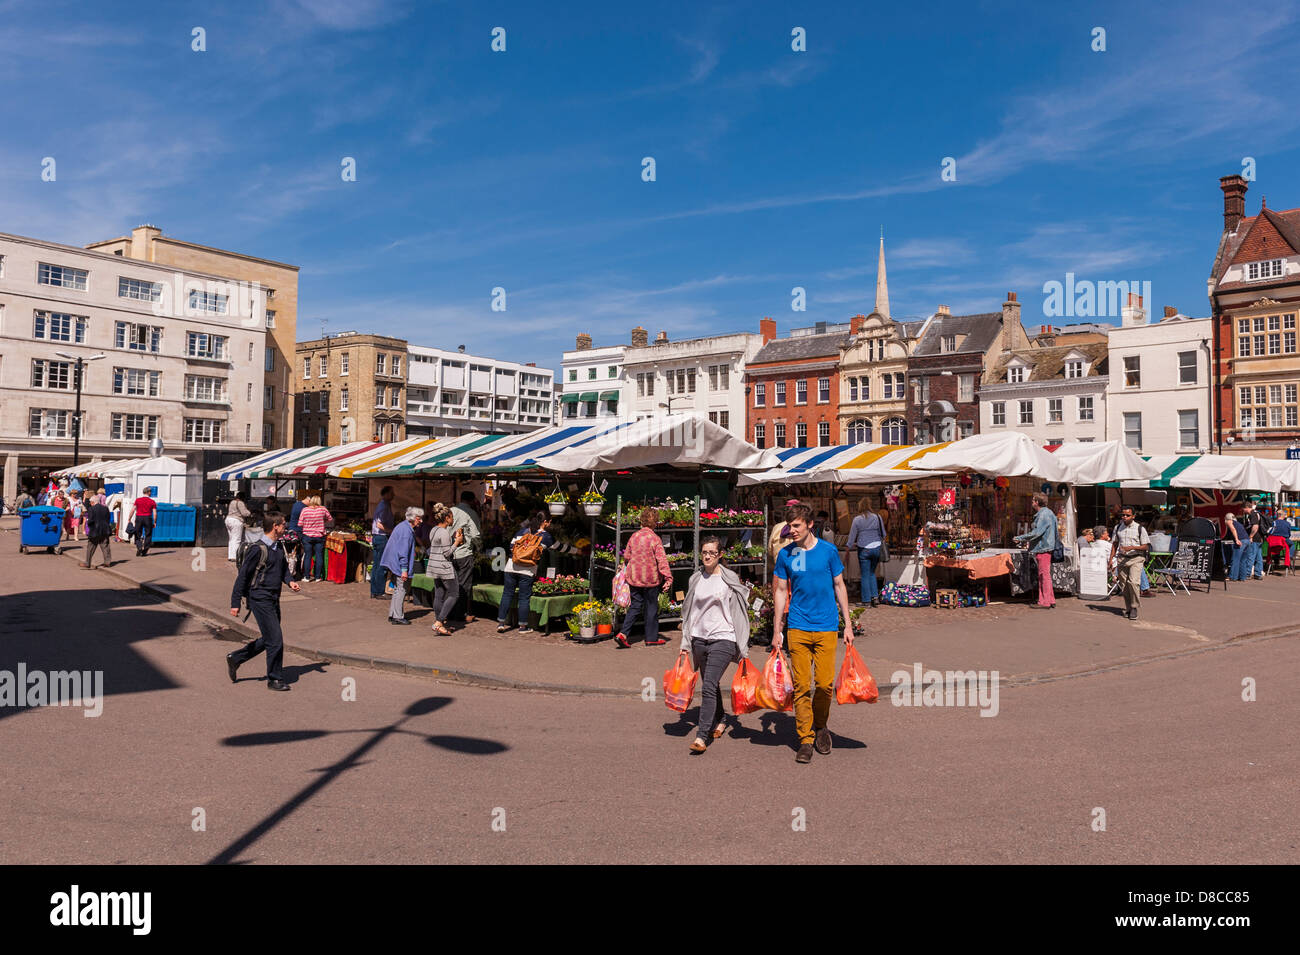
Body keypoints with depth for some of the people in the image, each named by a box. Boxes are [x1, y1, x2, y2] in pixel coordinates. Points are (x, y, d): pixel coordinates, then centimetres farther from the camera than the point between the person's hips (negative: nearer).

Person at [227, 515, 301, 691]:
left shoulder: (279, 548, 11)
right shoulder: (258, 549, -15)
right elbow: (243, 576, -12)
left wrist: (290, 581, 4)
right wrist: (235, 603, -12)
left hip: (273, 599, 9)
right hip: (260, 599, -9)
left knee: (268, 639, 16)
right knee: (275, 640, -6)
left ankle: (235, 658, 32)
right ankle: (275, 680, 6)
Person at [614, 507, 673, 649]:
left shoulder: (634, 536, 2)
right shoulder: (655, 538, -14)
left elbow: (626, 556, 10)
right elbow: (662, 560, -19)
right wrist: (668, 578, -17)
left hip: (634, 578, 5)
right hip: (651, 579, -5)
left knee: (635, 606, 12)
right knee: (651, 607, 8)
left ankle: (622, 633, 1)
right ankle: (652, 638, 17)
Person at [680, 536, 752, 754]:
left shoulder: (729, 579, -2)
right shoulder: (695, 579, 10)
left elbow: (740, 612, 1)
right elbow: (689, 612, 16)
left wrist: (742, 647, 0)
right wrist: (685, 643, 14)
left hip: (723, 639, -5)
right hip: (699, 638, 5)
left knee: (708, 687, -14)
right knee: (711, 686, 15)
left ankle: (702, 736, -13)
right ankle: (719, 720, 37)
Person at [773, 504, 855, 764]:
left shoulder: (828, 551, 0)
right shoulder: (785, 554, 3)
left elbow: (839, 586, 8)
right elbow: (781, 591, 9)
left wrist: (848, 624, 6)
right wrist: (776, 631, 7)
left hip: (826, 627, -1)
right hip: (798, 628, 1)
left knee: (824, 683, -2)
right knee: (801, 686, -1)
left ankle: (820, 726, 24)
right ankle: (805, 740, 9)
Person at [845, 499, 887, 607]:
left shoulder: (857, 519, -8)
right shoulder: (878, 517, 1)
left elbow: (852, 535, -1)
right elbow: (883, 534, 11)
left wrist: (848, 546, 13)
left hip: (864, 549, -3)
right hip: (876, 548, 3)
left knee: (865, 575, 4)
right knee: (872, 573, 18)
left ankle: (867, 600, 7)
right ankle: (875, 596, 8)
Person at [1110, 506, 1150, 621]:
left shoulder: (1140, 528, -3)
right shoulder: (1118, 527, 10)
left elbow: (1146, 546, -3)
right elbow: (1114, 544, 17)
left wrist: (1132, 547, -18)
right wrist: (1111, 559, 10)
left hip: (1136, 558, -4)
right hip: (1122, 559, 4)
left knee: (1133, 582, -19)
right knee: (1124, 585, 5)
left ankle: (1134, 608, -4)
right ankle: (1128, 608, 19)